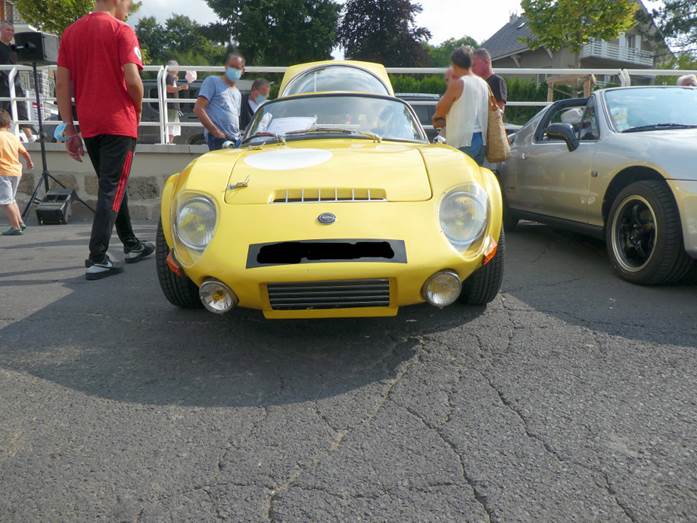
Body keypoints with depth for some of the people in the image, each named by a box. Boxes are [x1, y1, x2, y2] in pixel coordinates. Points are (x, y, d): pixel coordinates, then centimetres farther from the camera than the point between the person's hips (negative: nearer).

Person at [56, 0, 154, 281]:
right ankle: (97, 259, -9)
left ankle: (132, 245, 27)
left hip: (89, 126, 6)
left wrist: (69, 130, 9)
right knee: (112, 190, -5)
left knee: (112, 186, 18)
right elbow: (132, 80, -16)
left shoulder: (70, 32, 12)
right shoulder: (121, 30, -5)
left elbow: (62, 84, 7)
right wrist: (138, 109, 3)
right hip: (119, 123, -6)